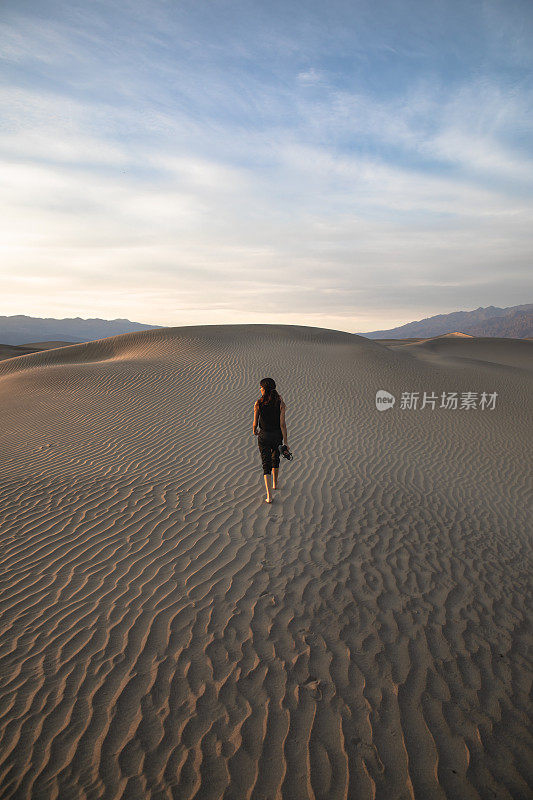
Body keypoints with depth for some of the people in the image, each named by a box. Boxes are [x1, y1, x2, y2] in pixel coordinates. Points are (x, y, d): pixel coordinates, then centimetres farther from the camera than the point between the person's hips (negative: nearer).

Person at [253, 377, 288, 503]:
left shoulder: (258, 403, -14)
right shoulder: (280, 402, -11)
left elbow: (255, 423, -7)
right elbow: (282, 423, -12)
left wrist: (254, 431, 16)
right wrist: (285, 441, -7)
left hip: (264, 436, -2)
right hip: (277, 435, 2)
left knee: (266, 464, 2)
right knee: (275, 458, 28)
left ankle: (269, 495, -8)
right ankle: (275, 483, 47)